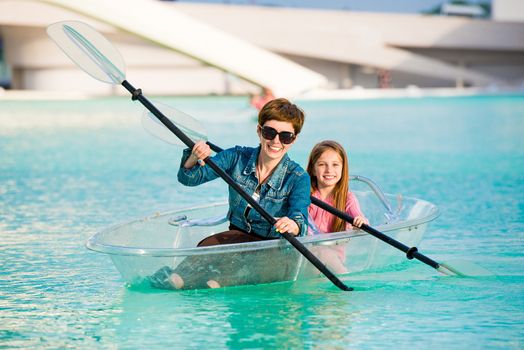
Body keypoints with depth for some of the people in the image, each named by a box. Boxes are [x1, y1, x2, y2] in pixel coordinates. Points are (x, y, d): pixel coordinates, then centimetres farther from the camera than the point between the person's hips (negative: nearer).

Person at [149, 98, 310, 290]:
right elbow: (189, 178, -7)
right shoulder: (238, 157, -2)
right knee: (207, 246, -30)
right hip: (237, 235, 4)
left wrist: (293, 225, -51)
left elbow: (300, 217, -25)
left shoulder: (298, 178, -10)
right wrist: (193, 159, -31)